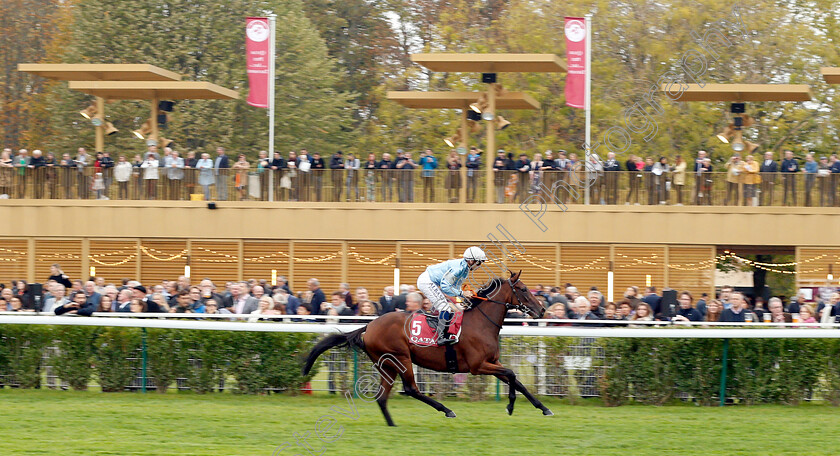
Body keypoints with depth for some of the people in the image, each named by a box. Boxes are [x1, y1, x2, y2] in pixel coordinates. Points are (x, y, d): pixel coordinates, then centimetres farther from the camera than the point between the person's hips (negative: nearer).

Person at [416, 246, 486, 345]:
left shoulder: (465, 269, 8)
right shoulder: (459, 268, -24)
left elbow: (455, 287, 14)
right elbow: (445, 286, -24)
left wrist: (467, 295, -2)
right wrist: (462, 293, -21)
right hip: (426, 282, -11)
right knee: (445, 309, -17)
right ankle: (441, 337, -19)